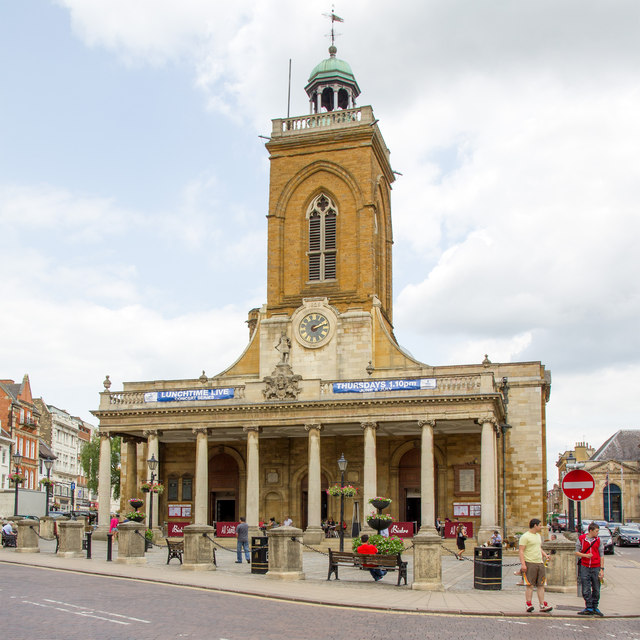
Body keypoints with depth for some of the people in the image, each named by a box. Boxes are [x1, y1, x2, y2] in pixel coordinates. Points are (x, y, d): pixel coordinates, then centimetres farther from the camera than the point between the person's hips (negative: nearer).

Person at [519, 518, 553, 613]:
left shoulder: (538, 536, 19)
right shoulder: (525, 536, -8)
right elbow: (521, 551, -12)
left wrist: (545, 555, 11)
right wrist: (523, 564, -19)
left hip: (540, 563, 8)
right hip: (529, 563, -8)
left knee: (541, 585, 5)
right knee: (529, 585, -5)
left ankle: (542, 605, 7)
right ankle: (529, 605, -2)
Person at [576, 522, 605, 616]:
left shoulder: (598, 540, 3)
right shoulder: (581, 539, 0)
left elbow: (601, 555, 5)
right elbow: (577, 552, 5)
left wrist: (602, 569, 0)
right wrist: (585, 555, -14)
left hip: (596, 568, 1)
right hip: (585, 567, -1)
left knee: (596, 589, 6)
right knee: (586, 589, 1)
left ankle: (595, 607, 18)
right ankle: (589, 608, 10)